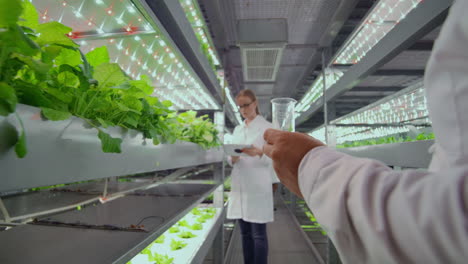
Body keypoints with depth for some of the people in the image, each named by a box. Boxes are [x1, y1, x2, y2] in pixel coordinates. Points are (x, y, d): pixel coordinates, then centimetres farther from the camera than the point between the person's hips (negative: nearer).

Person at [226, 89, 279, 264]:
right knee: (245, 233, 12)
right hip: (239, 186, 5)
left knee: (258, 234, 0)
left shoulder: (267, 127, 0)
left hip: (258, 186, -5)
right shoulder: (237, 130, 16)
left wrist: (258, 153, -27)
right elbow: (231, 158, 14)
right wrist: (233, 158, -9)